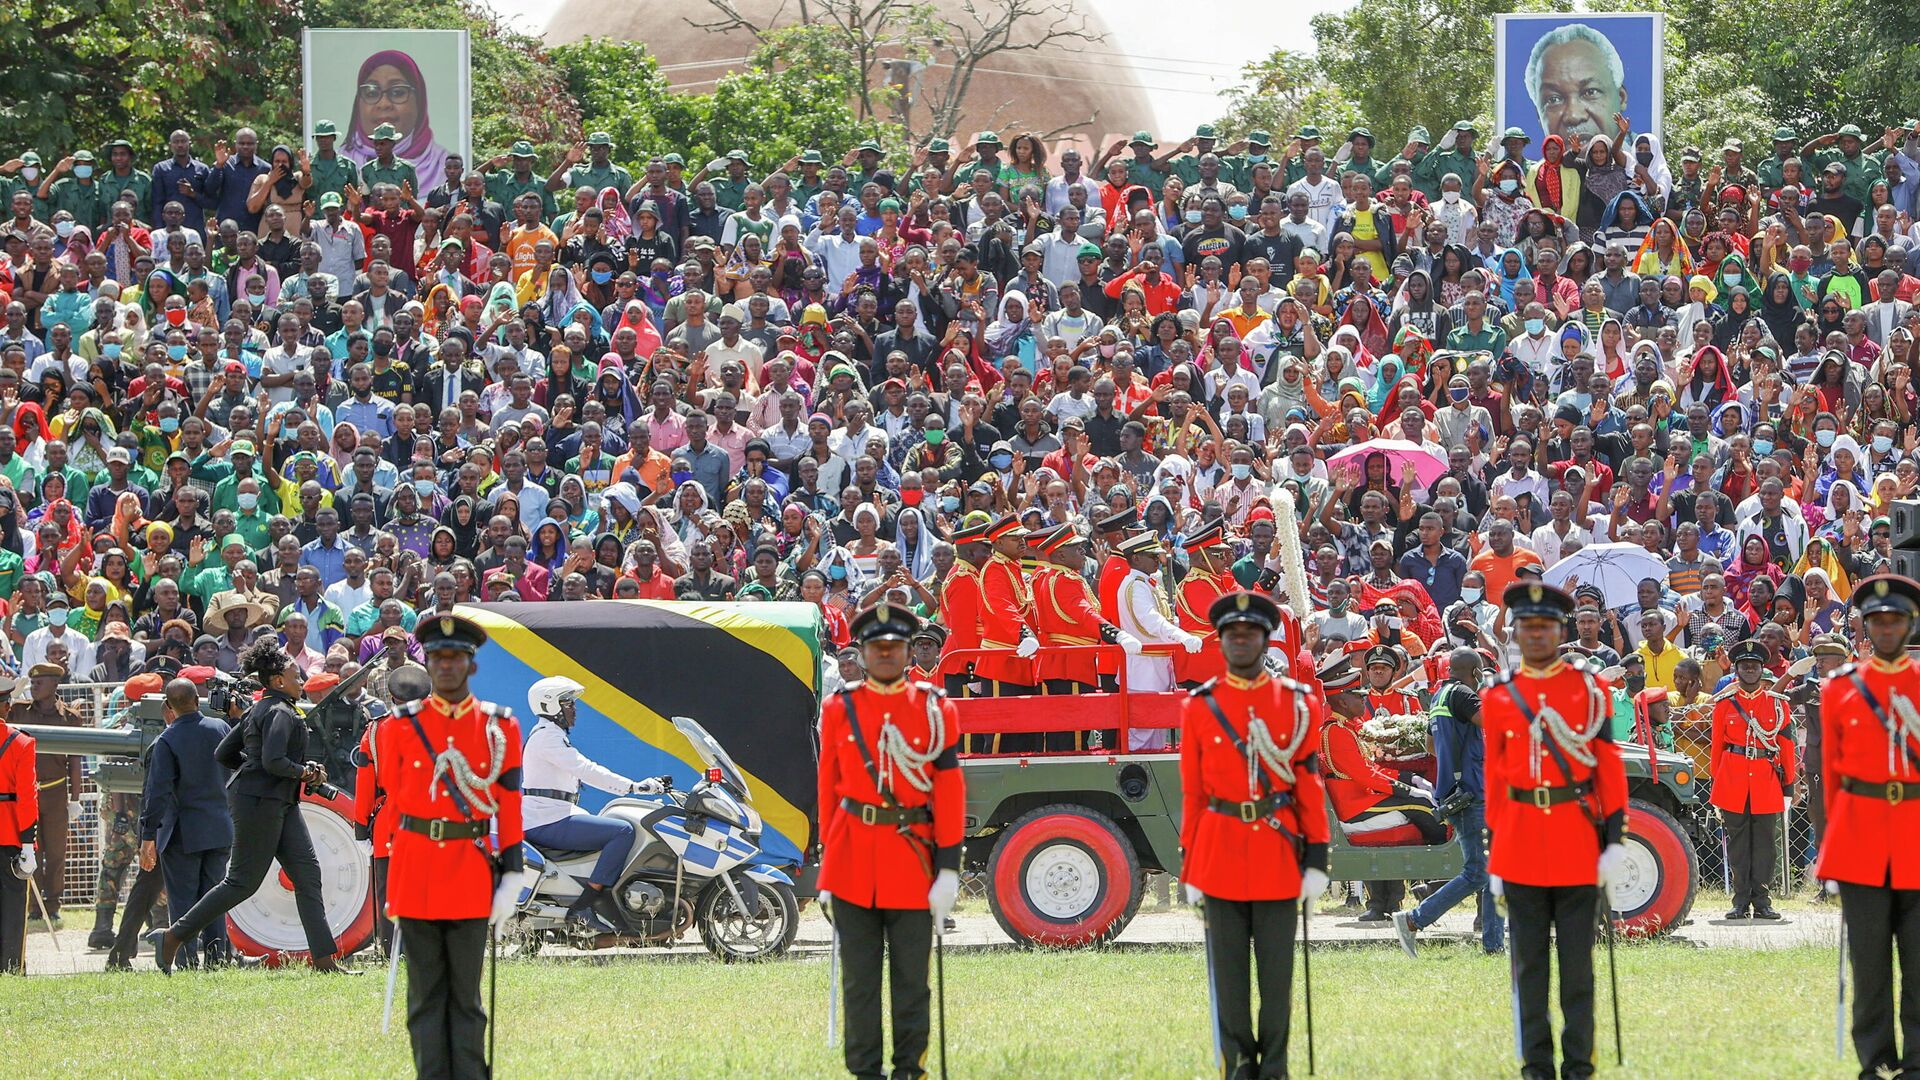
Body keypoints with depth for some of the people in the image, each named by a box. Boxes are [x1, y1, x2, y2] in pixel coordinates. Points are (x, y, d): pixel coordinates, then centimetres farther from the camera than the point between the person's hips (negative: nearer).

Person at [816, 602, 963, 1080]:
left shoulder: (935, 710, 2)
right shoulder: (839, 709, 5)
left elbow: (949, 790, 0)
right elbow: (828, 787, 9)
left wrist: (948, 868, -5)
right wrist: (827, 862, 7)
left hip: (913, 852, -1)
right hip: (854, 856, 1)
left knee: (912, 977, 3)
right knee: (859, 978, 3)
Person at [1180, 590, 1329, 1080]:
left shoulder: (1298, 703, 3)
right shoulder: (1199, 707, 4)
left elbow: (1311, 787, 2)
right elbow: (1193, 793, 5)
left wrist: (1316, 861, -3)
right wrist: (1190, 868, 3)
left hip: (1278, 851, 0)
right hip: (1220, 851, 0)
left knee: (1277, 971, 2)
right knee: (1228, 971, 2)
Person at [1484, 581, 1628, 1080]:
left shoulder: (1590, 688, 2)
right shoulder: (1498, 698, 6)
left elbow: (1610, 767, 1)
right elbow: (1495, 776, 9)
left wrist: (1614, 839, -5)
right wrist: (1495, 851, 8)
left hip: (1578, 841, -1)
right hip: (1521, 845, 1)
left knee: (1577, 960, 1)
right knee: (1529, 962, 4)